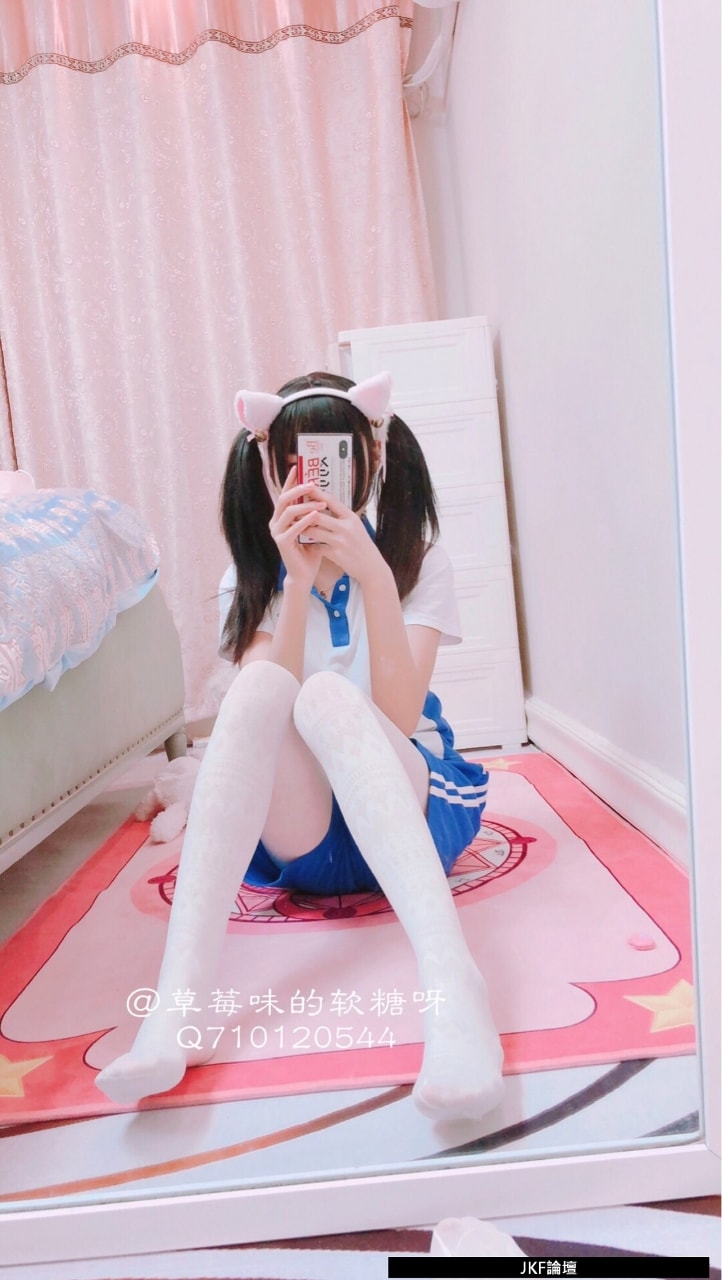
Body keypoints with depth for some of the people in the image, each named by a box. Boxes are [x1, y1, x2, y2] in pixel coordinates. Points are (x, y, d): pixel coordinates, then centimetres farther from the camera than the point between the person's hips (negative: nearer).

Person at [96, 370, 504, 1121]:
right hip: (301, 825, 2)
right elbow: (269, 712, -11)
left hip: (407, 799, -1)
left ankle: (452, 983, -53)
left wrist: (372, 577, -24)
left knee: (325, 694, -33)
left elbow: (398, 714, -14)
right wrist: (300, 582, -21)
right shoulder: (254, 575, 5)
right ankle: (177, 1005, -42)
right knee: (259, 686, -30)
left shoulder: (417, 561, 1)